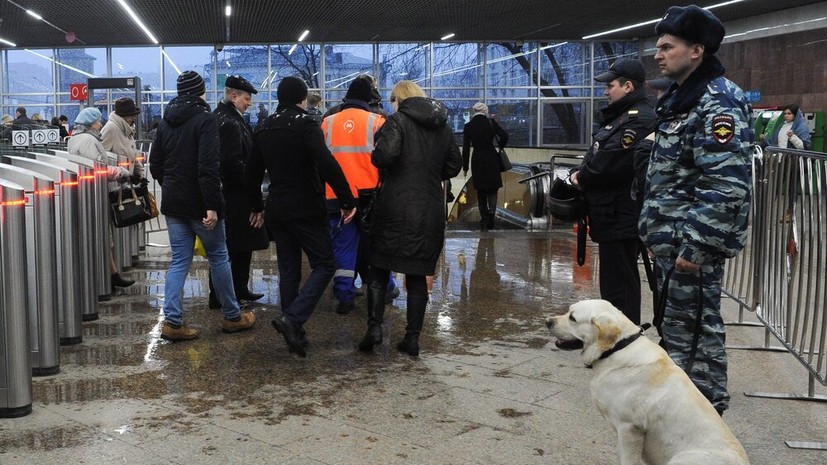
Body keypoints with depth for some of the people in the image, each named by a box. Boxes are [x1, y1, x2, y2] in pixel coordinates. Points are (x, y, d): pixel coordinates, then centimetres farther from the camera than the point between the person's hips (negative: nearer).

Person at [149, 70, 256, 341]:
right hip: (199, 203, -6)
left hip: (173, 203, 6)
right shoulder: (205, 119, -13)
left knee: (179, 261, 8)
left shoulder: (166, 122, 10)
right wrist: (212, 205, -22)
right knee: (218, 257, 7)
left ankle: (172, 321, 1)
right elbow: (208, 167, -22)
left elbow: (155, 164, 15)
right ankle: (232, 317, 17)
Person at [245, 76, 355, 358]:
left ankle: (295, 334, 14)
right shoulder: (305, 124, -11)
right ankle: (292, 319, -16)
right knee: (324, 265, 0)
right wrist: (347, 201, -19)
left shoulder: (264, 129, 11)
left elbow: (252, 172, 18)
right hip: (306, 210, -7)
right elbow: (328, 165, -23)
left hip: (277, 210, 7)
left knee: (288, 271, 12)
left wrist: (257, 207, 29)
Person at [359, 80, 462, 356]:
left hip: (396, 207, -5)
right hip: (430, 212, 5)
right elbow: (454, 165, 15)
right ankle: (413, 338, 10)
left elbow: (384, 154, -22)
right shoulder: (443, 127, 12)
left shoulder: (398, 121, -7)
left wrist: (374, 157, -2)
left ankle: (374, 326, -3)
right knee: (417, 276, 9)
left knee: (379, 270, 8)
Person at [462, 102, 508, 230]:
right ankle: (492, 211, -18)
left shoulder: (468, 126, 0)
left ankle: (484, 217, 10)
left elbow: (466, 148, 0)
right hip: (491, 158, -1)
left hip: (477, 160, 1)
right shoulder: (491, 122, -5)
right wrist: (500, 147, 6)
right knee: (492, 188, 7)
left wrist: (465, 167, 6)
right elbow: (504, 136, -15)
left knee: (480, 190, 10)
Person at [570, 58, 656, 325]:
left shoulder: (640, 120, -17)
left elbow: (611, 163, -24)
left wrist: (582, 177, -7)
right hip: (612, 215, 11)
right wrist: (580, 172, -1)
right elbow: (597, 154, 20)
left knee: (619, 283, -5)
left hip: (622, 218, -11)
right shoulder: (621, 115, 18)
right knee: (613, 278, 19)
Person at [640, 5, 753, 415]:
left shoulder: (718, 103, -18)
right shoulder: (680, 97, 15)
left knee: (695, 322, -2)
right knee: (676, 317, 18)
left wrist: (696, 245, -26)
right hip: (672, 237, 10)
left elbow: (725, 185, -25)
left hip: (694, 242, -10)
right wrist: (655, 227, 22)